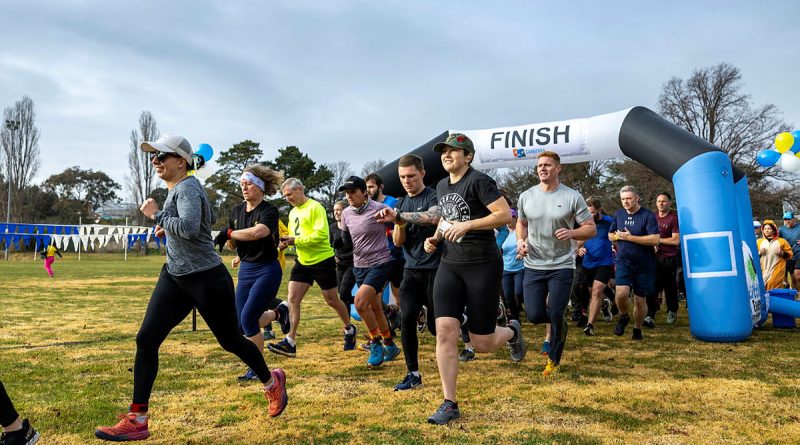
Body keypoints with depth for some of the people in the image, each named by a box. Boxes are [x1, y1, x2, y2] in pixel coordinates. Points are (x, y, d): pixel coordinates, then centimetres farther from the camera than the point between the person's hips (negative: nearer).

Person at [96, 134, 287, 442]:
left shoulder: (187, 188, -17)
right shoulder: (177, 188, 11)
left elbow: (190, 228, -36)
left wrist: (157, 215, -21)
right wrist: (169, 226, 12)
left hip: (207, 279, -9)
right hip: (175, 277, 9)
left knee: (230, 340, 8)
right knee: (146, 339, -1)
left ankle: (272, 382, 34)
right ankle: (137, 420, 7)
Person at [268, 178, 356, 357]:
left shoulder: (315, 208, -14)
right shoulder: (293, 212, 12)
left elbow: (322, 234, -24)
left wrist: (296, 240, -25)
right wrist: (286, 243, -3)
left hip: (322, 260, -7)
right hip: (303, 262, 7)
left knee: (331, 300, 7)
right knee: (292, 299, -4)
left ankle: (349, 329, 31)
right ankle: (290, 342, -2)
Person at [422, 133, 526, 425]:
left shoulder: (479, 181, -11)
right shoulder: (441, 186, 12)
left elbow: (505, 215, -18)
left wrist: (466, 225, -24)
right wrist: (435, 237, 11)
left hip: (483, 266, -6)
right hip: (450, 266, 6)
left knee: (482, 343, 2)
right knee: (444, 331, -8)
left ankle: (512, 332, 38)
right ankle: (449, 404, 3)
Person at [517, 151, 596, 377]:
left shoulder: (572, 197, -6)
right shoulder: (526, 196, 3)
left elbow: (591, 229, -3)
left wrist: (572, 233, -23)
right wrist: (521, 241, -2)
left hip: (562, 266, -3)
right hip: (533, 265, 3)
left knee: (556, 317, -3)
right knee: (534, 315, -3)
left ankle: (554, 362, 19)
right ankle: (558, 321, 34)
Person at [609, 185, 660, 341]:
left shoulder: (648, 215, -10)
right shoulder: (618, 214, 6)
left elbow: (655, 239, -19)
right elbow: (610, 235, 18)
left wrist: (630, 237, -19)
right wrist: (618, 236, -6)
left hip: (644, 265, -2)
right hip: (623, 262, 2)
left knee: (640, 300, 7)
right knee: (621, 293, -19)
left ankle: (637, 329, 30)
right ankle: (623, 316, 12)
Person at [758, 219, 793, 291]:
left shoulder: (782, 241, 8)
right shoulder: (759, 242, 14)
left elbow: (789, 254, 7)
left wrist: (782, 253, -10)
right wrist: (759, 253, -4)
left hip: (777, 271, -2)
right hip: (764, 270, 2)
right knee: (763, 288, -9)